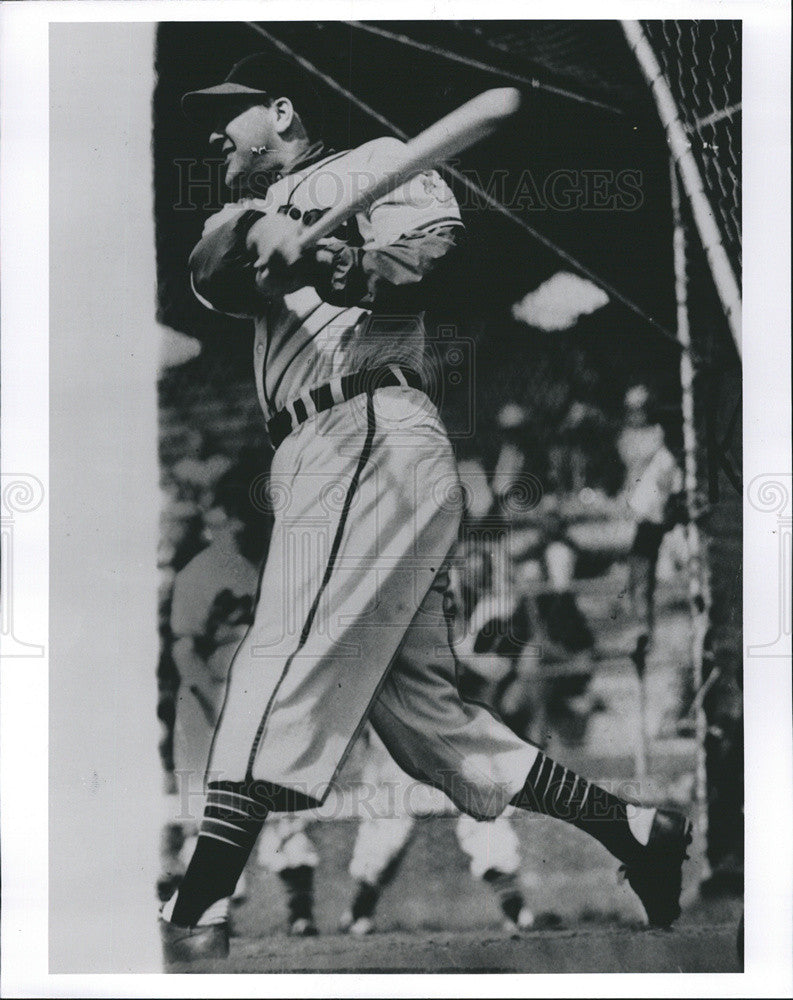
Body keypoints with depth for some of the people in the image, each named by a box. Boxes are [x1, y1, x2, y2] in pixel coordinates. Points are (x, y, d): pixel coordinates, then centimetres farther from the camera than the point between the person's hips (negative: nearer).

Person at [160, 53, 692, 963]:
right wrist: (262, 234, -16)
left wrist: (345, 271, -28)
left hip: (371, 440, -8)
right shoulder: (249, 212, 30)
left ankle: (192, 920, -22)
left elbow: (437, 243, -10)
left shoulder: (369, 163, 10)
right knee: (427, 721, 5)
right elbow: (209, 274, 6)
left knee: (279, 672, -18)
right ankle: (635, 830, 13)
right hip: (316, 466, 8)